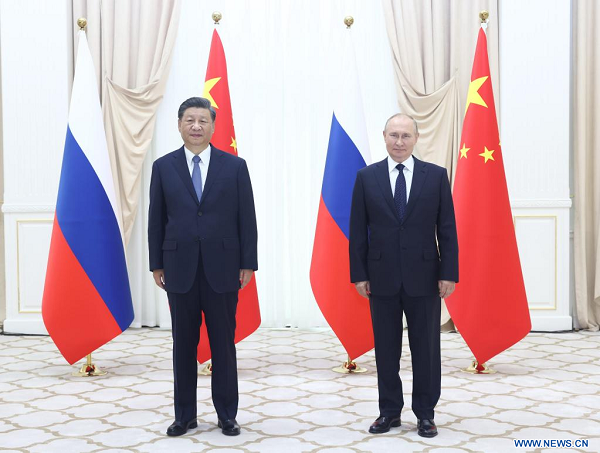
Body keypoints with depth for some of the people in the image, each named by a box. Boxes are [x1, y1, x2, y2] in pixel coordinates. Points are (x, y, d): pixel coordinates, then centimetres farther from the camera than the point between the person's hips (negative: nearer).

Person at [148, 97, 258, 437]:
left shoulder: (235, 166, 2)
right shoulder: (164, 166, 5)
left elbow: (246, 218, 1)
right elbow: (156, 219, 6)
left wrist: (248, 264, -2)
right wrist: (157, 264, 3)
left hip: (222, 267, -1)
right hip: (180, 268, 1)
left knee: (224, 343, 6)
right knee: (184, 344, 8)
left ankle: (227, 415, 19)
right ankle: (185, 415, 21)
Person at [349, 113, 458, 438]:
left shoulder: (436, 175, 1)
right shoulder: (366, 177, 2)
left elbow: (447, 229, 1)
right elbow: (358, 231, 3)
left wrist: (449, 273, -5)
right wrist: (359, 274, -2)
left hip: (424, 277, 0)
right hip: (381, 277, 1)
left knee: (426, 348, 7)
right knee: (386, 349, 9)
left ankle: (425, 413, 20)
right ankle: (389, 411, 22)